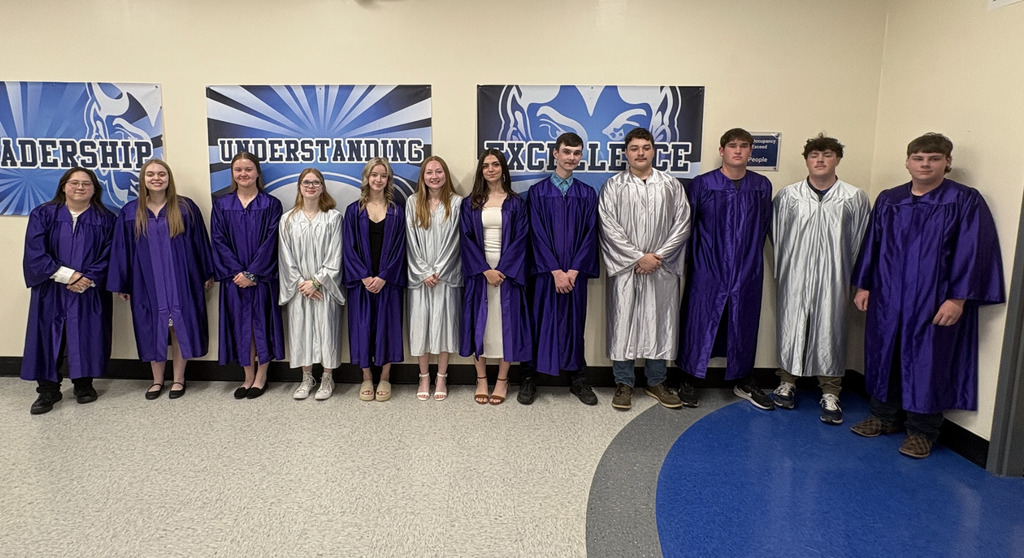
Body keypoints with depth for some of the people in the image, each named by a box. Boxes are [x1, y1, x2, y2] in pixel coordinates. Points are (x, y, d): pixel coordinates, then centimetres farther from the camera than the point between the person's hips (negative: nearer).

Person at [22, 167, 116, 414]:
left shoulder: (105, 220, 3)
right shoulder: (43, 215, 3)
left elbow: (109, 256, -2)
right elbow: (35, 253, -6)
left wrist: (88, 279, -15)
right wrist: (66, 275, -15)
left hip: (90, 293, 0)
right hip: (51, 292, 0)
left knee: (86, 338, 4)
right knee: (49, 338, 3)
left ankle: (84, 384, 19)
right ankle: (48, 391, 13)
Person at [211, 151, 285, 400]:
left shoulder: (271, 204, -1)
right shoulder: (221, 204, 5)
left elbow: (270, 241, -8)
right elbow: (218, 241, 0)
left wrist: (252, 273, -14)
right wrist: (236, 272, -11)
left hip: (262, 277, -2)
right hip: (234, 277, 2)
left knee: (262, 323, 4)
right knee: (241, 324, 7)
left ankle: (261, 377, 17)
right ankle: (248, 377, 19)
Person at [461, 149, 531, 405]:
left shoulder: (516, 203, 4)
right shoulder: (470, 203, 6)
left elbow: (521, 239, -3)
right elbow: (467, 239, 0)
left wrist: (502, 269, -14)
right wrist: (485, 270, -12)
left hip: (507, 272, -1)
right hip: (479, 272, 1)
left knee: (505, 323, 1)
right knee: (479, 323, 3)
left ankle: (502, 380, 12)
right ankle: (481, 379, 13)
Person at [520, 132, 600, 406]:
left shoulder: (588, 194, 6)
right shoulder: (537, 191, 0)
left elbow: (590, 235, 1)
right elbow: (537, 234, -6)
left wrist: (574, 270, -10)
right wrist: (555, 271, -13)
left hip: (575, 272, 2)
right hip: (545, 271, -2)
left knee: (574, 324, 9)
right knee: (539, 322, 3)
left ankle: (578, 380, 20)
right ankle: (529, 380, 15)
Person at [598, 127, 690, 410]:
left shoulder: (671, 185, 6)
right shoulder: (613, 186, 1)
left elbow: (682, 224, 2)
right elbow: (609, 227, -6)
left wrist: (659, 256, -9)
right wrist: (639, 258, -12)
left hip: (662, 269, 2)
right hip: (625, 268, -1)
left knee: (660, 324, 8)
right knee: (623, 323, 2)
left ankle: (656, 382, 23)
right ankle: (624, 383, 15)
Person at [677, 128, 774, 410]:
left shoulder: (762, 186, 4)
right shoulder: (702, 184, -3)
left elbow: (764, 227, 10)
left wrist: (751, 256, 10)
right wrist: (689, 260, 3)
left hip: (748, 271, 3)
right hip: (708, 270, -2)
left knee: (744, 324, 12)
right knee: (699, 322, 2)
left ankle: (744, 382, 29)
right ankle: (688, 381, 17)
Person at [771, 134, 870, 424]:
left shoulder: (855, 198, 1)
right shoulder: (788, 195, 2)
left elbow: (860, 241, 5)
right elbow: (776, 235, 8)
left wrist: (853, 279, 5)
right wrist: (781, 269, 8)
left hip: (833, 279, -1)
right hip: (794, 277, 1)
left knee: (830, 330, 3)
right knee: (790, 326, 8)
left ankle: (830, 392, 16)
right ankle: (787, 381, 26)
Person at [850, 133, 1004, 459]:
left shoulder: (965, 202, -6)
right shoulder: (888, 200, 7)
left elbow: (972, 252, -9)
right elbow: (871, 245, 11)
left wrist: (957, 298, -14)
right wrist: (863, 285, 8)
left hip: (935, 301, -4)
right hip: (887, 297, 4)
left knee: (927, 362, 4)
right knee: (884, 356, 12)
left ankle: (922, 431, 18)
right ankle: (884, 417, 28)